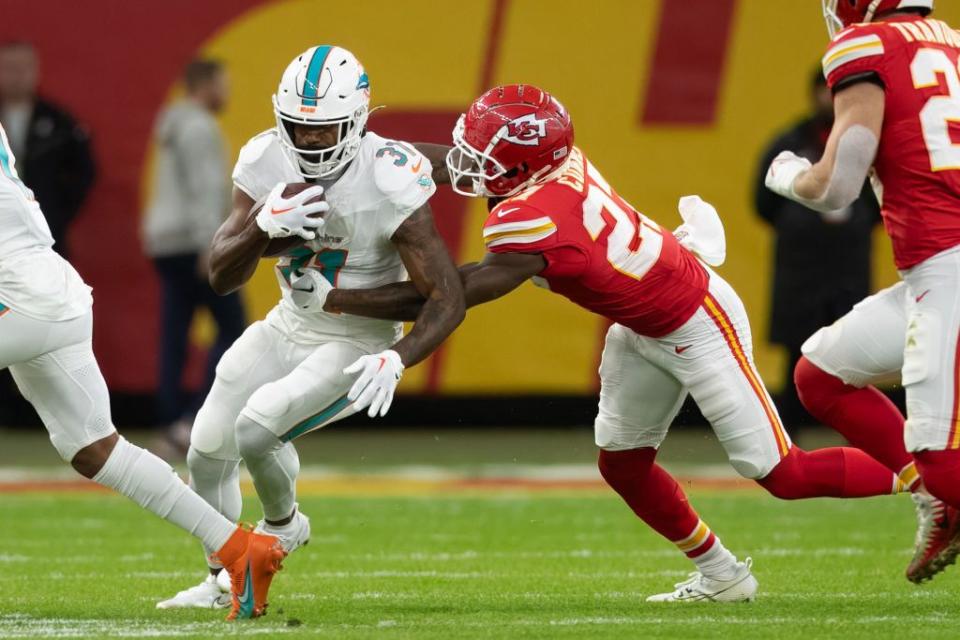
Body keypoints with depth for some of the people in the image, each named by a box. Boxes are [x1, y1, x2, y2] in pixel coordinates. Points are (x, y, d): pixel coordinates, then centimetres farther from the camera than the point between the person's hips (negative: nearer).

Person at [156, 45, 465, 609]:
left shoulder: (391, 185, -27)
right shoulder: (266, 164, -12)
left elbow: (449, 299, -25)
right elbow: (222, 277, -12)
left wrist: (397, 360, -41)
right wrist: (264, 227, -31)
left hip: (357, 346, -6)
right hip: (289, 327, 6)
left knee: (257, 426, -24)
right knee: (208, 450, 7)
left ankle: (283, 524, 9)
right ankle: (221, 580, 31)